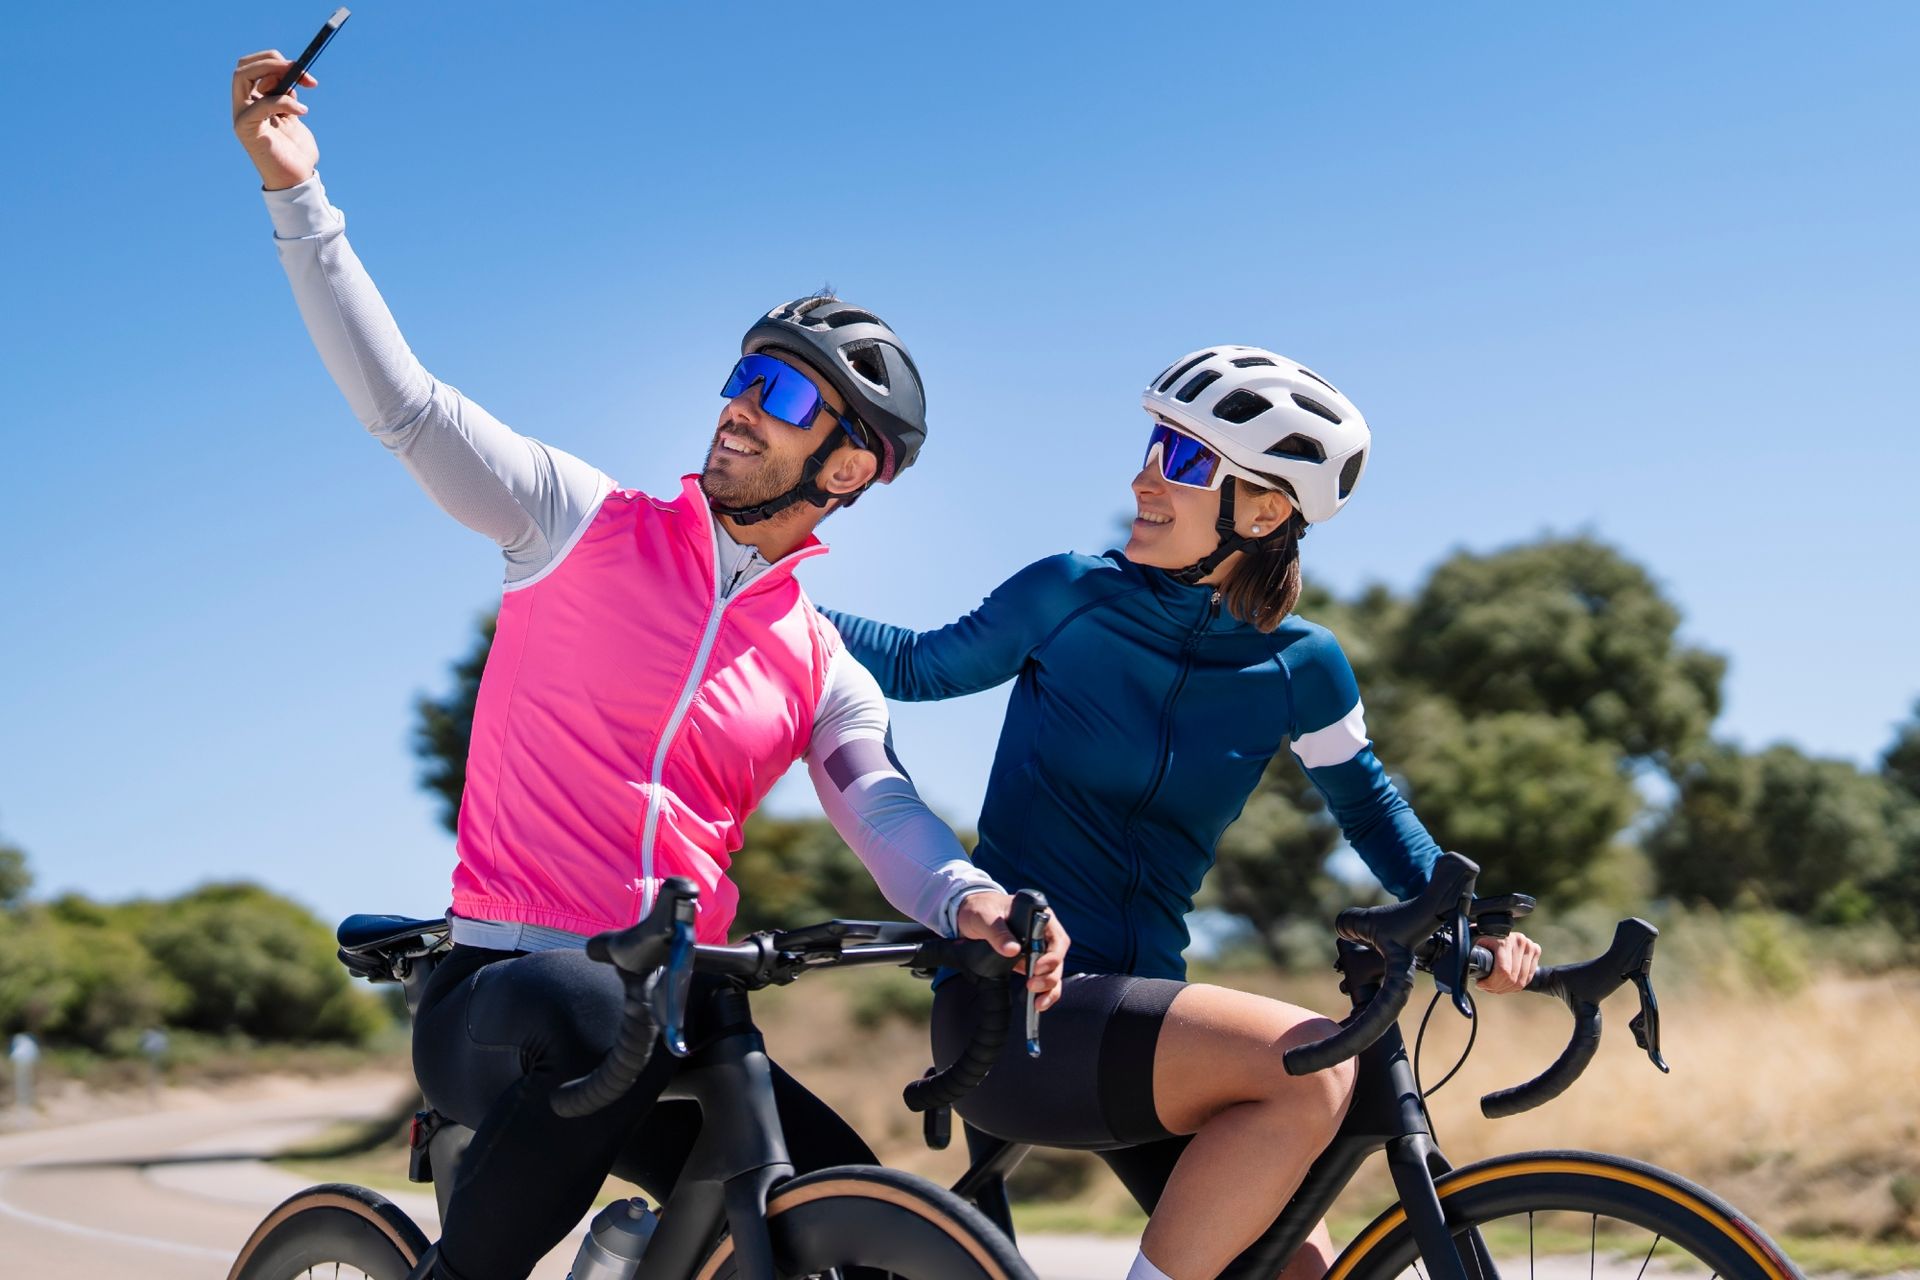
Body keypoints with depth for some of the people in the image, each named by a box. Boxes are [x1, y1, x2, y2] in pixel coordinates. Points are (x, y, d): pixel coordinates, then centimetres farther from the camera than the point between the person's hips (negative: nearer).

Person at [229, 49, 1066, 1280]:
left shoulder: (826, 672, 10)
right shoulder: (592, 523, 4)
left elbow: (886, 809, -4)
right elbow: (407, 405, -4)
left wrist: (970, 900, -28)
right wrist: (298, 189, -12)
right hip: (501, 987, -3)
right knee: (590, 1020, -38)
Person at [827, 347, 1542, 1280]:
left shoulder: (1300, 669, 2)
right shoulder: (1072, 596, -4)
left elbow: (1370, 807, 17)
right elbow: (919, 667, 12)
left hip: (1134, 1014, 5)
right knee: (1311, 1070, -27)